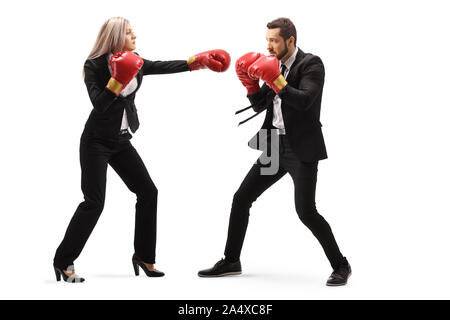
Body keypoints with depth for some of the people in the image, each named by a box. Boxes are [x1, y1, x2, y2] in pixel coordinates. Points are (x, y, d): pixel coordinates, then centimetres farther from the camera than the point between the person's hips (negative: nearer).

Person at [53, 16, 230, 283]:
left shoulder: (135, 63, 5)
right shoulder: (94, 66, -12)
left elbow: (165, 66, 5)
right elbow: (98, 103, -21)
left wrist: (199, 61, -1)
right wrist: (118, 81, -32)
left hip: (121, 141, 7)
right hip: (97, 141, -7)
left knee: (148, 192, 2)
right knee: (94, 201, -13)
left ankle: (144, 256, 14)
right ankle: (63, 262, -2)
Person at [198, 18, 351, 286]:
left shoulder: (311, 64, -10)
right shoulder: (274, 65, 11)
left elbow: (305, 101, -24)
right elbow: (259, 106, 13)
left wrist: (276, 80, -25)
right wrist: (250, 83, -3)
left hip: (301, 150, -7)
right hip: (274, 147, 8)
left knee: (306, 211, -12)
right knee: (241, 199, 7)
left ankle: (341, 266, 5)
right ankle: (231, 262, 20)